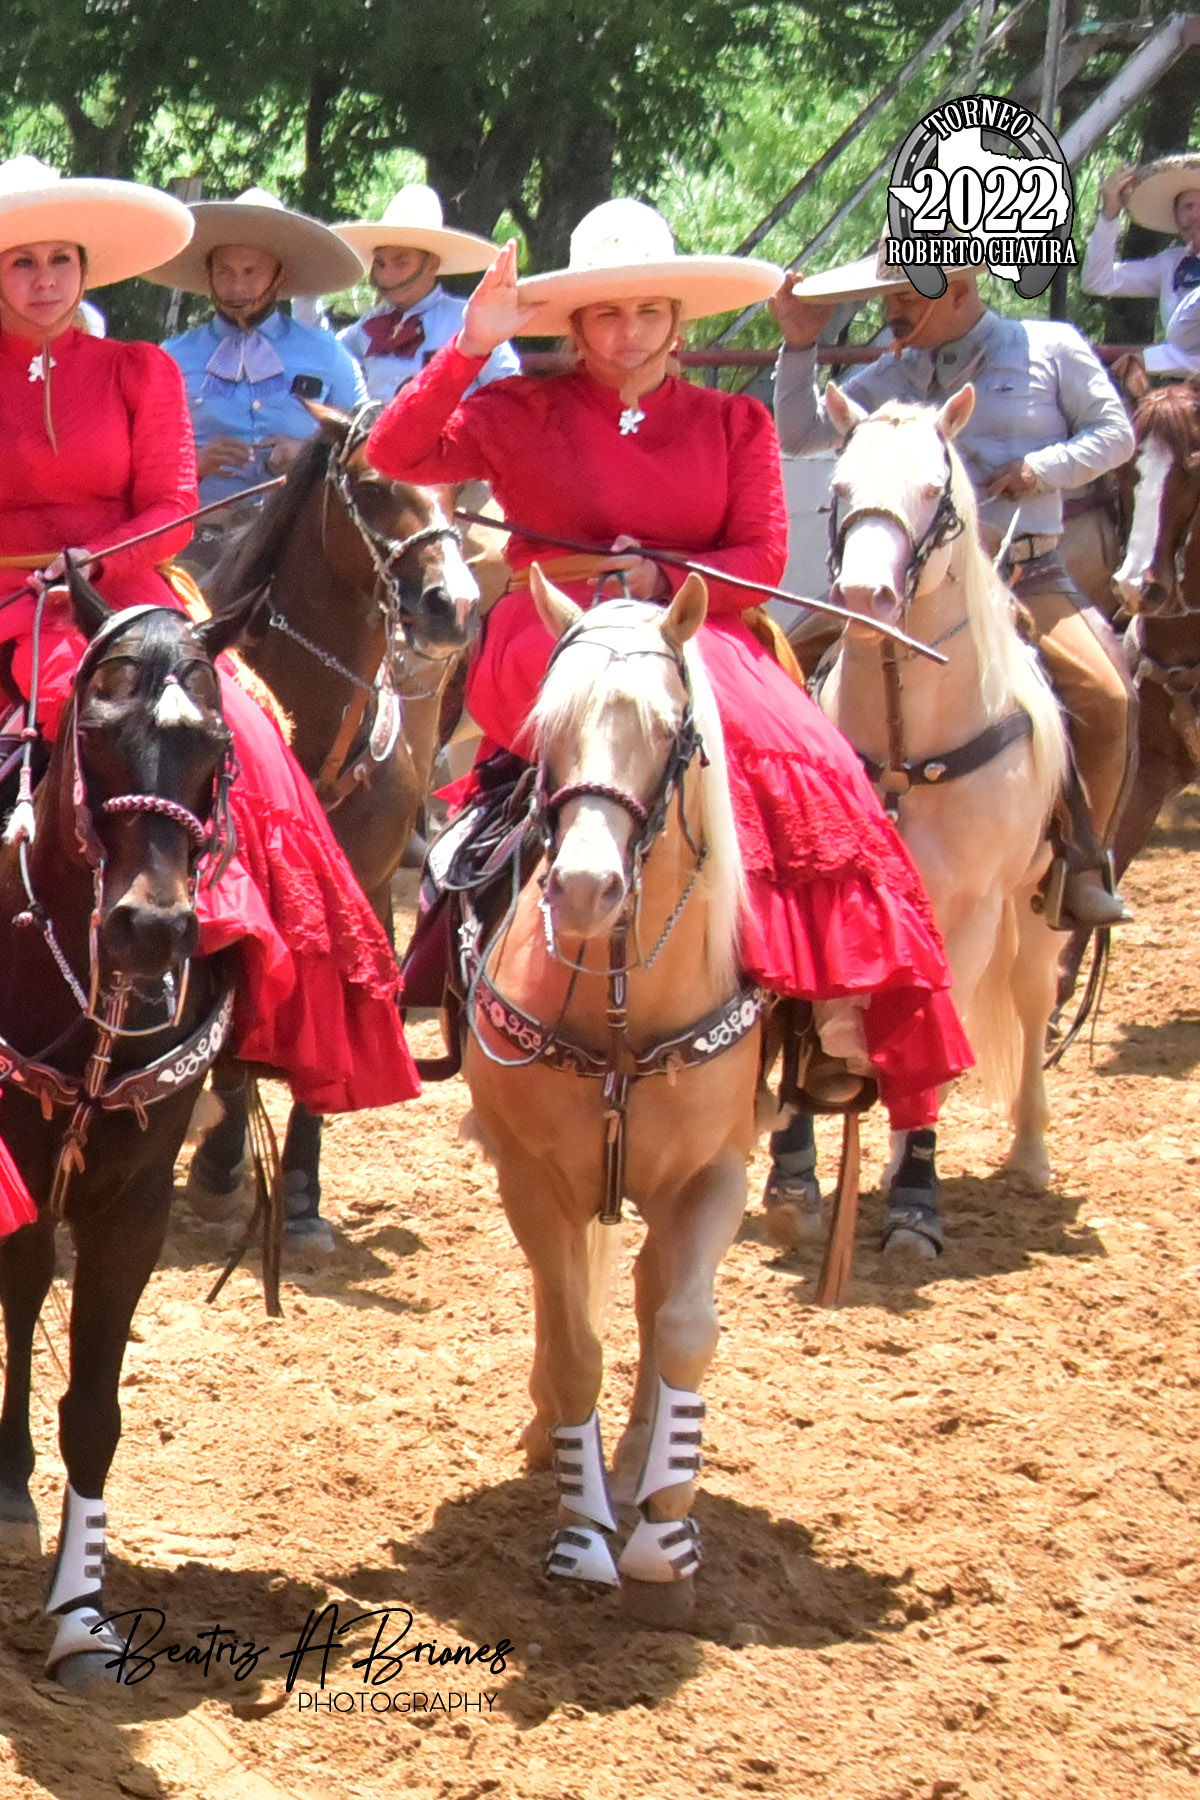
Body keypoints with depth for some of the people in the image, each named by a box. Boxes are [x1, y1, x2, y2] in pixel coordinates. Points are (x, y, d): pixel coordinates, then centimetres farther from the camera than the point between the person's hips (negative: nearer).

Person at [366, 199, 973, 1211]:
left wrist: (665, 578, -9)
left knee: (809, 773, -26)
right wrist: (469, 348, -9)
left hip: (700, 632, 2)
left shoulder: (734, 425, 16)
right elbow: (395, 454, -1)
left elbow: (762, 559, 8)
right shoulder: (520, 416, 10)